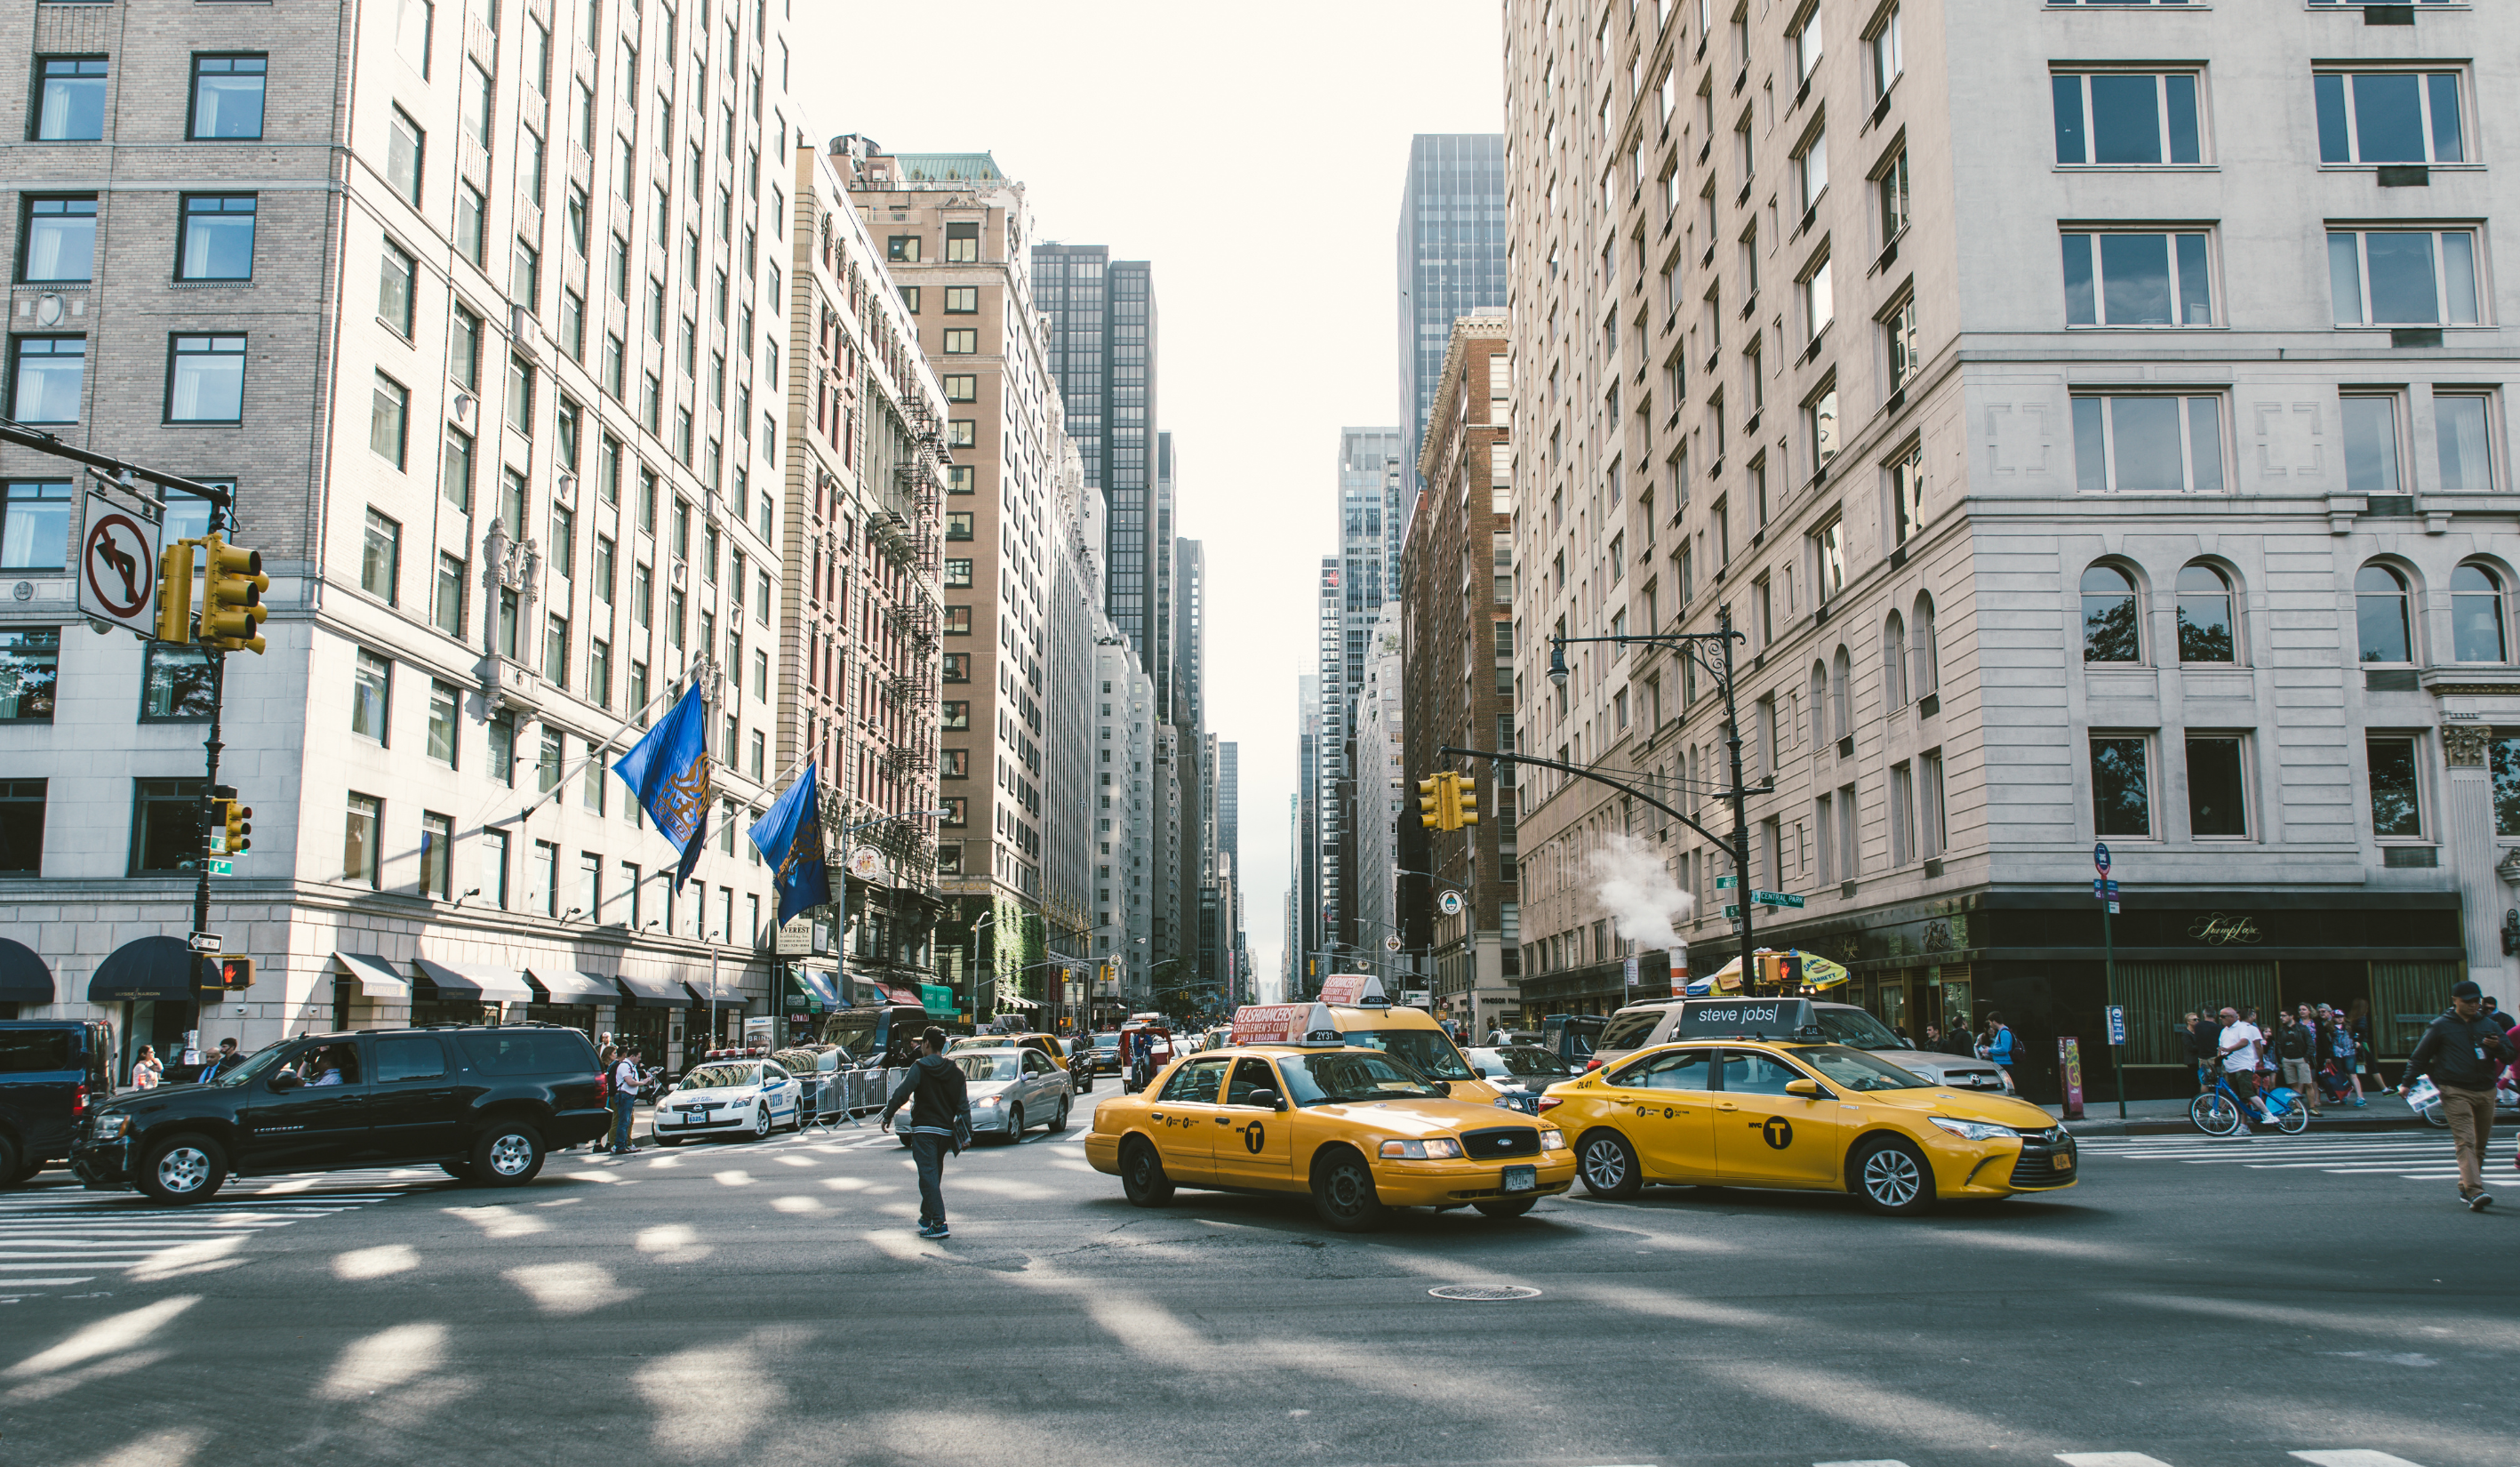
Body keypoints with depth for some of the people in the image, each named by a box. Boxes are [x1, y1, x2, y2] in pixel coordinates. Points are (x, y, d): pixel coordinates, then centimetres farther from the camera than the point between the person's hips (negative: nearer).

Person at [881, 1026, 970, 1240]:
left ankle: (939, 1224, -17)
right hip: (946, 1130, 6)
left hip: (924, 1129, -6)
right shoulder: (956, 1071, 9)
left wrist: (887, 1115, 1)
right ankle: (927, 1217, 33)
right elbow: (964, 1105, 7)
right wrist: (965, 1133, 10)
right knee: (934, 1174, 20)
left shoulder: (920, 1068, -6)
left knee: (928, 1175, -8)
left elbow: (901, 1093, -12)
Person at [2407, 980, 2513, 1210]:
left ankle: (2465, 1188, 22)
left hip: (2485, 1092, 5)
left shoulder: (2489, 1025, 14)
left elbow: (2510, 1054, 15)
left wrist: (2498, 1047, -7)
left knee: (2480, 1145, 9)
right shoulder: (2441, 1026, 3)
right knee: (2466, 1142, -16)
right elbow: (2420, 1056, 7)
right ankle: (2475, 1192, -26)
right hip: (2456, 1092, -5)